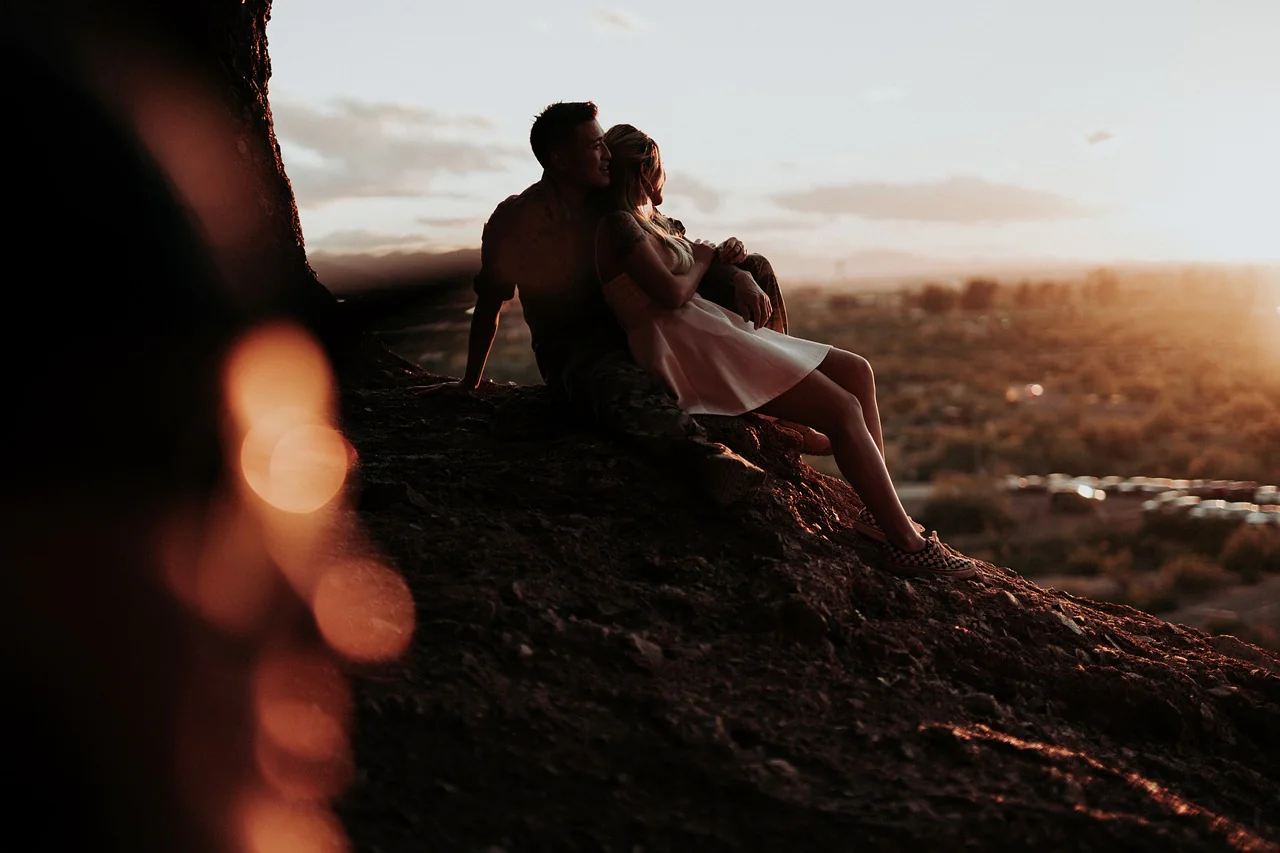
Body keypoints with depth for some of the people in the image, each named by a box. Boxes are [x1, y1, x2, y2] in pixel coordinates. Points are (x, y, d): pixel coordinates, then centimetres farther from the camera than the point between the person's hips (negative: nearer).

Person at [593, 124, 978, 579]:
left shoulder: (655, 224, 23)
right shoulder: (619, 226, -8)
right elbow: (672, 292, -18)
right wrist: (702, 260, 1)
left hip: (720, 332, 11)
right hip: (688, 349, -11)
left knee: (855, 372, 3)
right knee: (843, 409, -16)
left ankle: (880, 513, 0)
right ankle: (906, 542, -12)